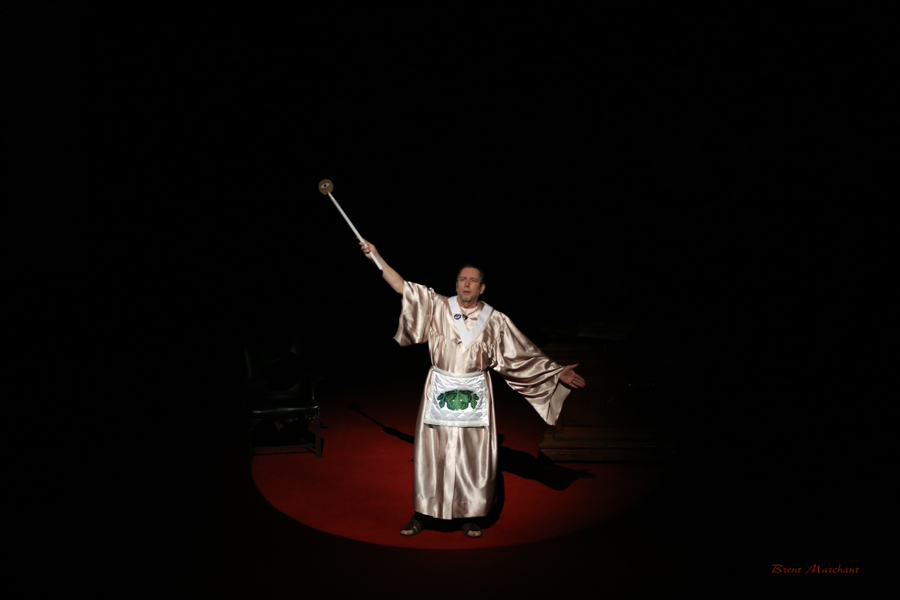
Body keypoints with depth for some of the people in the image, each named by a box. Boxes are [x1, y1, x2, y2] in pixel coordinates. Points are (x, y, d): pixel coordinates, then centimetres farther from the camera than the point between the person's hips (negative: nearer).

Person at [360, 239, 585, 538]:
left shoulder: (495, 321, 1)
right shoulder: (437, 307, 1)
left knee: (474, 455, 4)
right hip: (440, 391, 0)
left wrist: (558, 373, -2)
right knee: (431, 452, 5)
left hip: (474, 394, 0)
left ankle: (471, 515, 21)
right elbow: (402, 287, 0)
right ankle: (422, 512, 21)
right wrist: (377, 256, -3)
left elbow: (524, 355, 3)